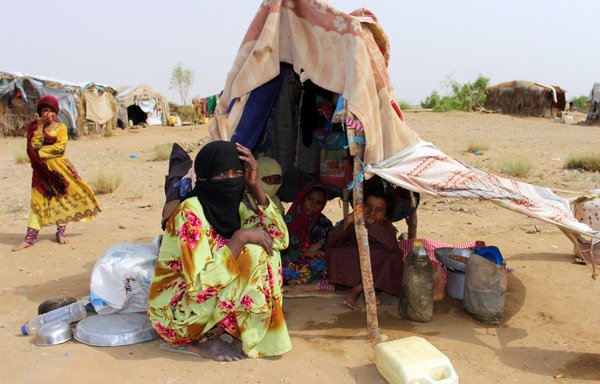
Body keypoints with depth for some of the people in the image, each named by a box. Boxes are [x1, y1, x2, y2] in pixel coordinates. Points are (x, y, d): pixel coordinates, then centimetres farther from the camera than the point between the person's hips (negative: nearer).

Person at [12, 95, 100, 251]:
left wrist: (40, 152, -13)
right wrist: (40, 126, -12)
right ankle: (30, 238, 5)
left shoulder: (61, 127, 1)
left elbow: (60, 147, -12)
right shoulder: (33, 127, 6)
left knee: (63, 197, 1)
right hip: (42, 170, 1)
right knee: (39, 201, 1)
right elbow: (34, 146, -11)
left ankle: (61, 233, 15)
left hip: (59, 167, -1)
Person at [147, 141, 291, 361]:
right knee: (252, 253, -22)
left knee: (267, 248, -5)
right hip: (174, 314, -7)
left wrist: (255, 186, -14)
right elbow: (200, 286, -30)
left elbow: (280, 239, -8)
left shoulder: (235, 206, -1)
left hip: (212, 297, 7)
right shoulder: (190, 213, -24)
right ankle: (201, 341, -8)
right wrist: (241, 237, -29)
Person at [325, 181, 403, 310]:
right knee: (332, 252, -24)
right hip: (352, 268, 0)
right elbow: (331, 243, -25)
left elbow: (391, 245, -39)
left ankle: (356, 290, -24)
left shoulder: (387, 227, -15)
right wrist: (347, 222, -40)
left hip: (377, 270, 0)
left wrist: (370, 223, -48)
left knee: (395, 255, -28)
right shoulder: (354, 223, -14)